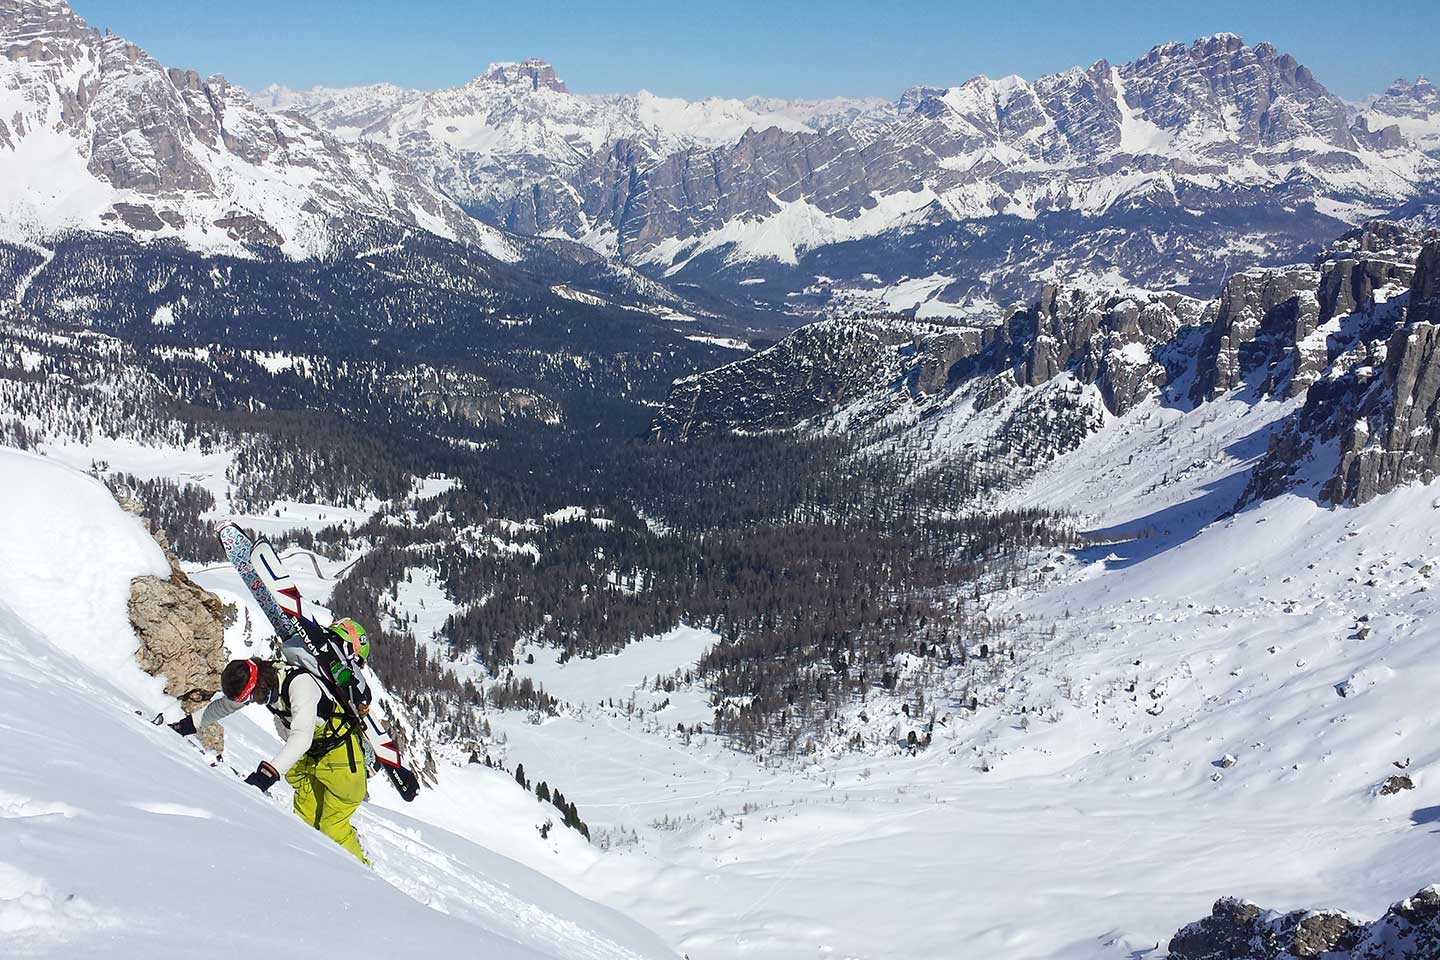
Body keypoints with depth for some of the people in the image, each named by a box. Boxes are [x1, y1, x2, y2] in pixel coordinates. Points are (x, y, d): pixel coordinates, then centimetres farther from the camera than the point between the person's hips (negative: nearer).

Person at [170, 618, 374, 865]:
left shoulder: (300, 684, -33)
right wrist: (185, 725, 13)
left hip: (340, 753, -8)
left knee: (332, 828, -6)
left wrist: (266, 774, -52)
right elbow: (223, 705, 13)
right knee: (306, 823, 4)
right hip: (307, 756, 8)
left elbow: (302, 737, -45)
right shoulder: (259, 679, -8)